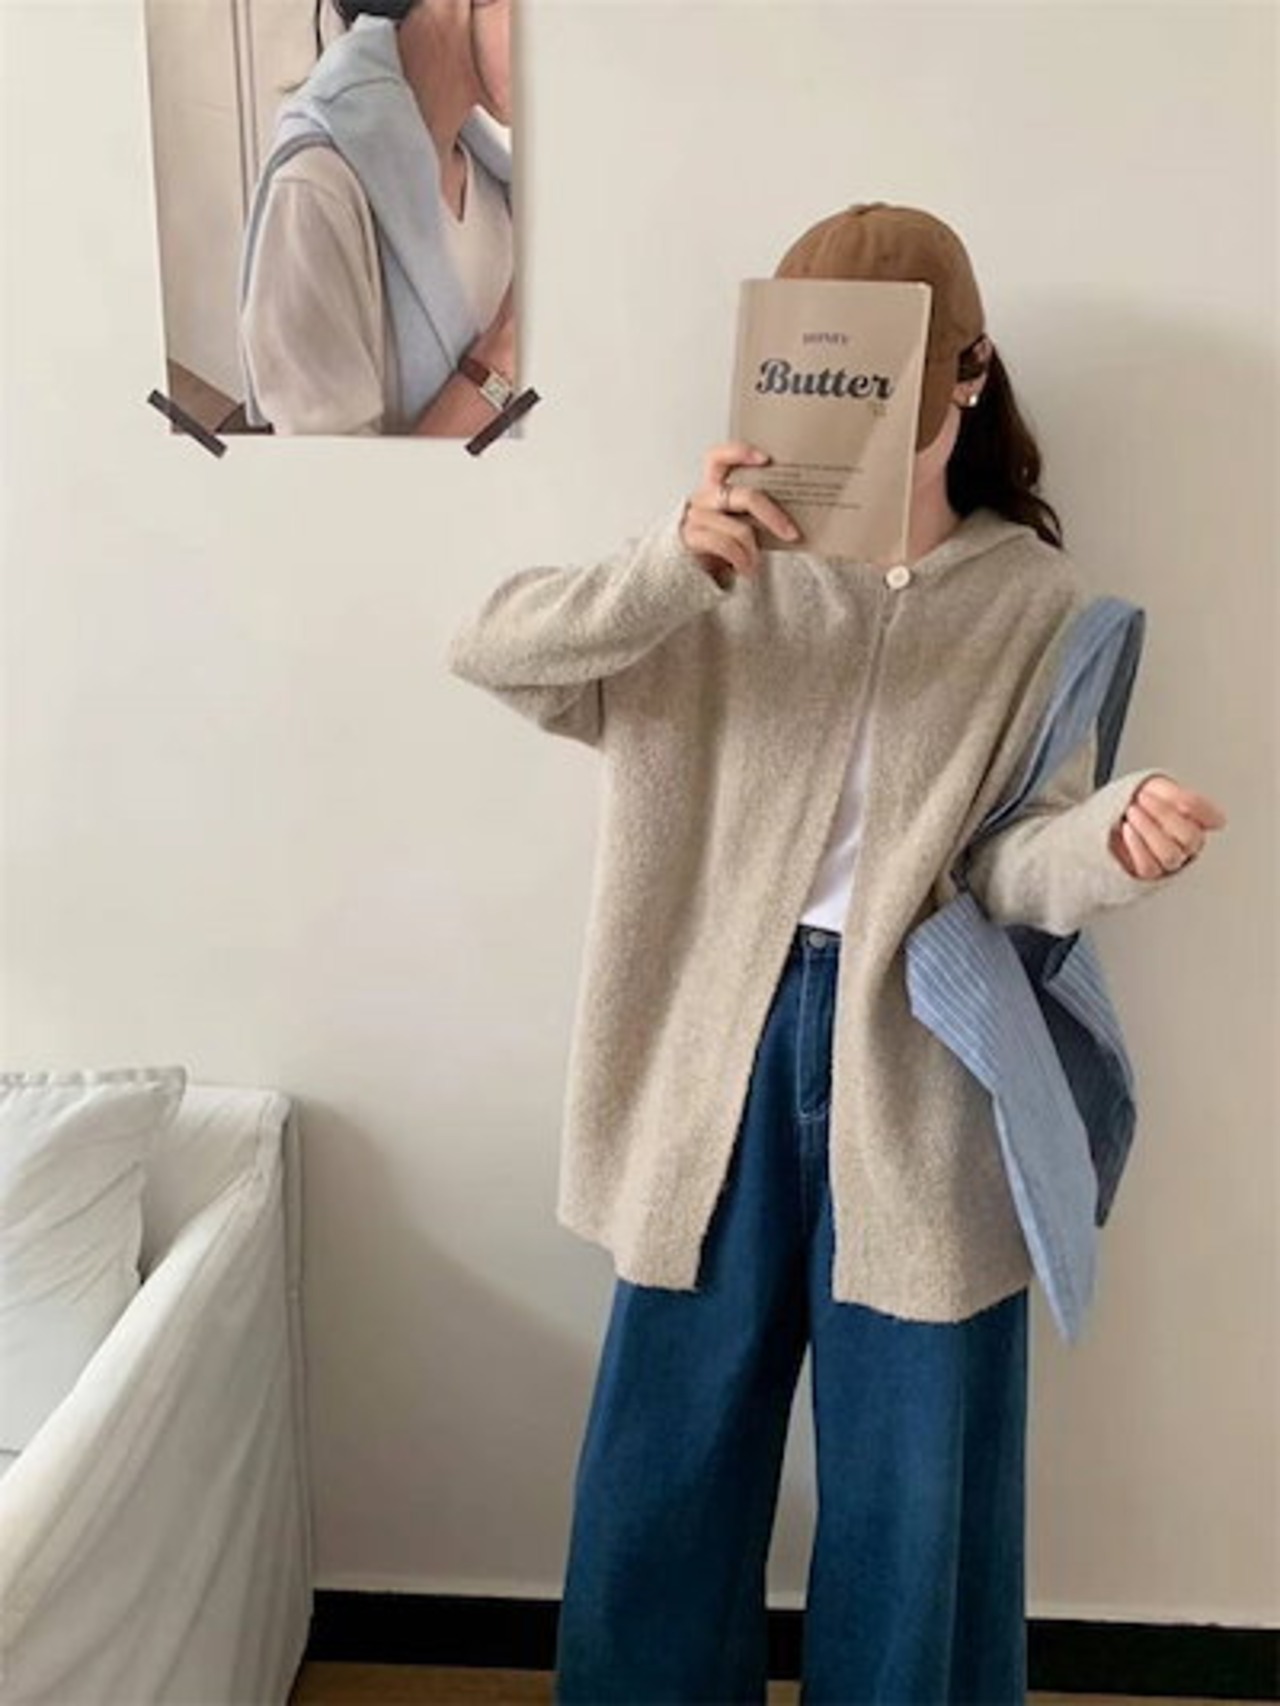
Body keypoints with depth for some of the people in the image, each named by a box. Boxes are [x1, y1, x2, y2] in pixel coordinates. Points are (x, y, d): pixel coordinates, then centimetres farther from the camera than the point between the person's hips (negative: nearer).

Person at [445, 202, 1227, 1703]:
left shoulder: (1033, 599, -3)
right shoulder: (730, 564, -2)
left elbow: (1006, 865, -8)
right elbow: (488, 651, -14)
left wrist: (1110, 837, -31)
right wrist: (670, 563, -31)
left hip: (921, 1065, 0)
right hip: (724, 1043, 1)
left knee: (913, 1461, 16)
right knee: (674, 1437, 18)